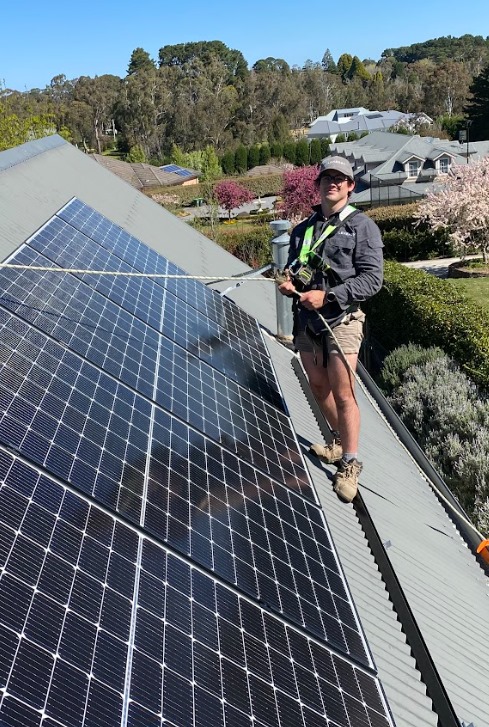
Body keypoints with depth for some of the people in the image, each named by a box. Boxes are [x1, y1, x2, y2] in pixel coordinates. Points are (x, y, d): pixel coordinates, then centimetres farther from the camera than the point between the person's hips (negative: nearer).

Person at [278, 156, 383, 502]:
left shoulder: (362, 226, -2)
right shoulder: (304, 228, 16)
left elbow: (372, 278, -11)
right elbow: (293, 267, 27)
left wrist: (327, 296, -19)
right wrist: (288, 282, 2)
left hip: (342, 320, -6)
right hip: (306, 320, 6)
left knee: (343, 395, -6)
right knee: (319, 387, 15)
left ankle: (350, 464, 7)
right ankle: (340, 441, 36)